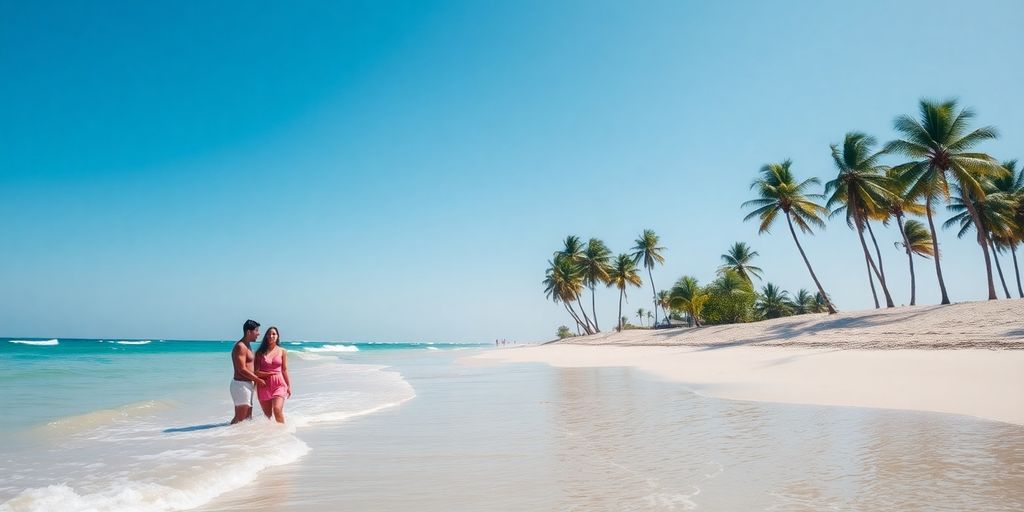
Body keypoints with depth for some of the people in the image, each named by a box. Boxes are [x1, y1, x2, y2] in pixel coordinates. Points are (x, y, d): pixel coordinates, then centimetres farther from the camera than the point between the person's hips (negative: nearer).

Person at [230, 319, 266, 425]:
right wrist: (258, 380, -13)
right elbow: (242, 370, -20)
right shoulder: (240, 347, -15)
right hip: (241, 384, -10)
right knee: (240, 417, -8)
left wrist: (257, 378, 11)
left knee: (248, 417, 13)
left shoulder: (247, 346, 15)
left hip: (246, 384, 10)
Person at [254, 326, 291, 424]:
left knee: (277, 409, -19)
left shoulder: (282, 351, 7)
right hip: (264, 385, 1)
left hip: (279, 384, -1)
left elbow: (285, 370, 9)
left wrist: (289, 386, 7)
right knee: (267, 415, 4)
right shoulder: (260, 352, 6)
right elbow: (256, 372, 2)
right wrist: (270, 373, -9)